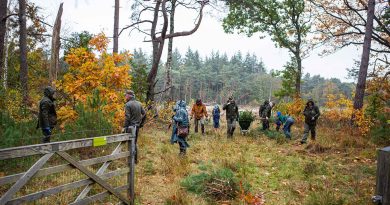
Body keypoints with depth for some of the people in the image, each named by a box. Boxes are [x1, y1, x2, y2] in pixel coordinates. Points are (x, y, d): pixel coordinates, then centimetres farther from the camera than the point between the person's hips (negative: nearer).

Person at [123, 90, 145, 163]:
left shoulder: (128, 104, -13)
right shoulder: (139, 103, 9)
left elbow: (127, 117, -17)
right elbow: (144, 113, 8)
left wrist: (124, 127, -13)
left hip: (130, 127, -7)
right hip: (137, 126, 7)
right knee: (135, 143, 17)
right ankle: (136, 159, 24)